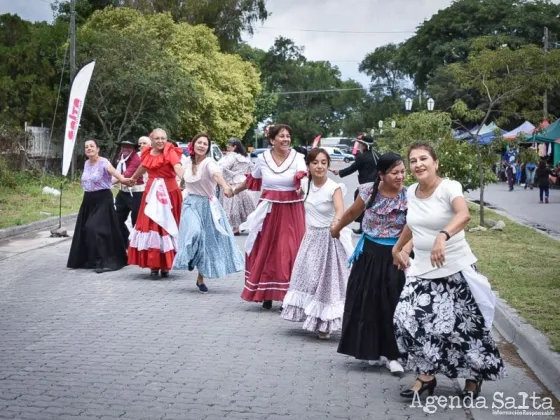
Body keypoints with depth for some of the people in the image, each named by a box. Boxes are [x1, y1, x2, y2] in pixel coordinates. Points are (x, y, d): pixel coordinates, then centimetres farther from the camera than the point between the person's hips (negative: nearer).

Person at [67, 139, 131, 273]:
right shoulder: (86, 163, 9)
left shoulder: (103, 162, -15)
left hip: (102, 199, -8)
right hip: (88, 200, 8)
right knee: (84, 229, 9)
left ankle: (104, 262, -9)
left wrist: (122, 179, -53)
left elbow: (113, 171, -35)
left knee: (96, 229, -16)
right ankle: (89, 259, 25)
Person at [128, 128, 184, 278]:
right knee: (150, 226, 2)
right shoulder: (147, 154, 6)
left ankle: (165, 265, 9)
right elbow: (142, 168, 27)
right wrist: (132, 179, 45)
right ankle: (153, 265, 7)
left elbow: (178, 167, -30)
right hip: (152, 193, 5)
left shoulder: (171, 152, -11)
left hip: (168, 193, -5)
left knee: (167, 225, 0)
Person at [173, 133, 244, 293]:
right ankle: (191, 259, 6)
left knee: (208, 240, 3)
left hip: (207, 205, -2)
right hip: (190, 204, 2)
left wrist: (225, 186, -58)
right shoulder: (189, 162, 2)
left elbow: (217, 174, -39)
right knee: (194, 233, -25)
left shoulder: (209, 162, -16)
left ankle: (201, 278, 20)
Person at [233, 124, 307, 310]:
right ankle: (267, 294, 17)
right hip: (269, 210, 2)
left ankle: (289, 294, 5)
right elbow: (251, 180, 19)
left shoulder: (297, 157, -5)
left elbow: (303, 177, -24)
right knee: (266, 251, 5)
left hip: (291, 211, -2)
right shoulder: (263, 158, 3)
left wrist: (302, 185, -46)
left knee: (290, 252, -4)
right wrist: (234, 191, 29)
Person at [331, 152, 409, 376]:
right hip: (369, 253, 2)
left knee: (392, 304, 0)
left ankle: (392, 354, 8)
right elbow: (352, 213, 10)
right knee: (367, 302, 9)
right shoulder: (369, 190, -8)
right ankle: (374, 350, 23)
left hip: (394, 255, -2)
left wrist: (405, 251, -35)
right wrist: (336, 229, 25)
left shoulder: (408, 196, -13)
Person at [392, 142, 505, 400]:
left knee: (462, 325, 3)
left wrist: (442, 236, -55)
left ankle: (474, 376, 27)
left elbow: (464, 215, -38)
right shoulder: (411, 192, 3)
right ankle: (426, 376, 10)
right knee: (410, 321, -7)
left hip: (456, 269, -5)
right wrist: (397, 247, 30)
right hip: (422, 270, 5)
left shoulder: (449, 187, -17)